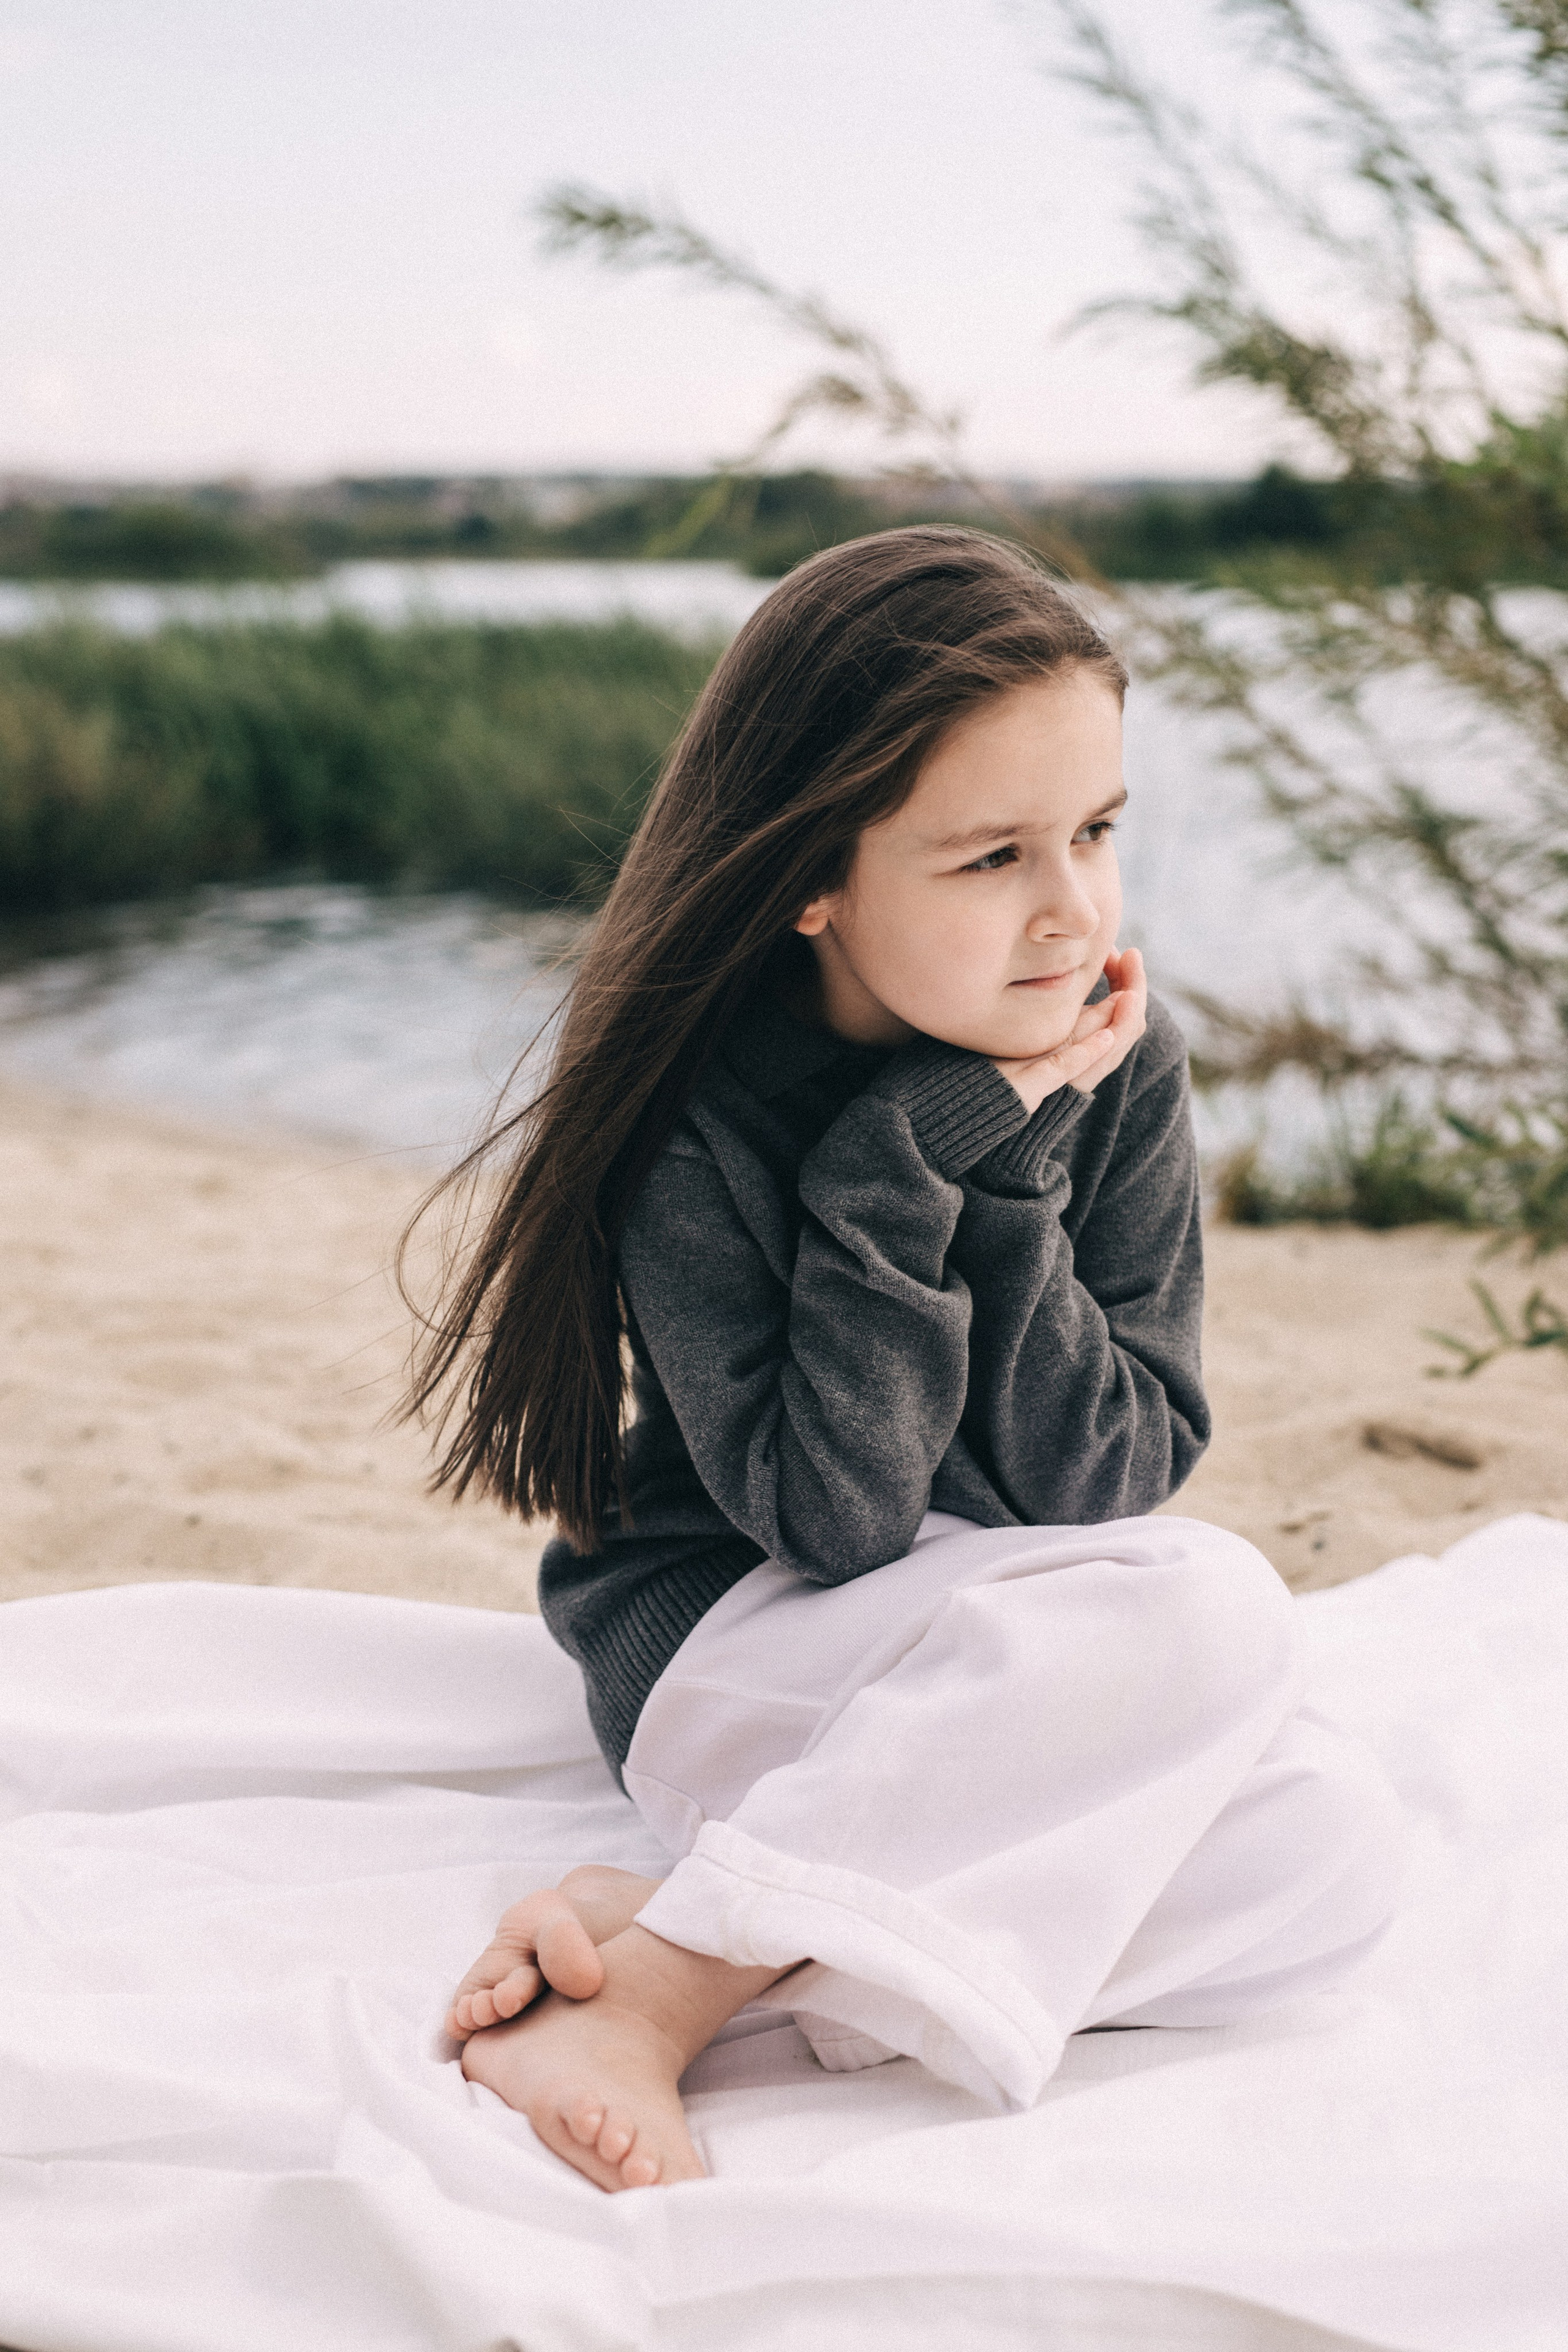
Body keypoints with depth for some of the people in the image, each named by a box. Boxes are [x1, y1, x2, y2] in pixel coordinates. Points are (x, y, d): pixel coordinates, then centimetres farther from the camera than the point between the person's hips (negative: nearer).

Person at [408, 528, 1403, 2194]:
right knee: (1207, 1607, -30)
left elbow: (1106, 1486, -9)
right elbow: (831, 1517, -22)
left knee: (1329, 1845, -23)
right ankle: (653, 1996, -29)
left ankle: (682, 1936, -25)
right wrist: (916, 1159, -24)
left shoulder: (1118, 1072, -5)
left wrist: (1014, 1178, -20)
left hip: (1029, 1651, 5)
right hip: (727, 1650, -5)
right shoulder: (694, 1120, -15)